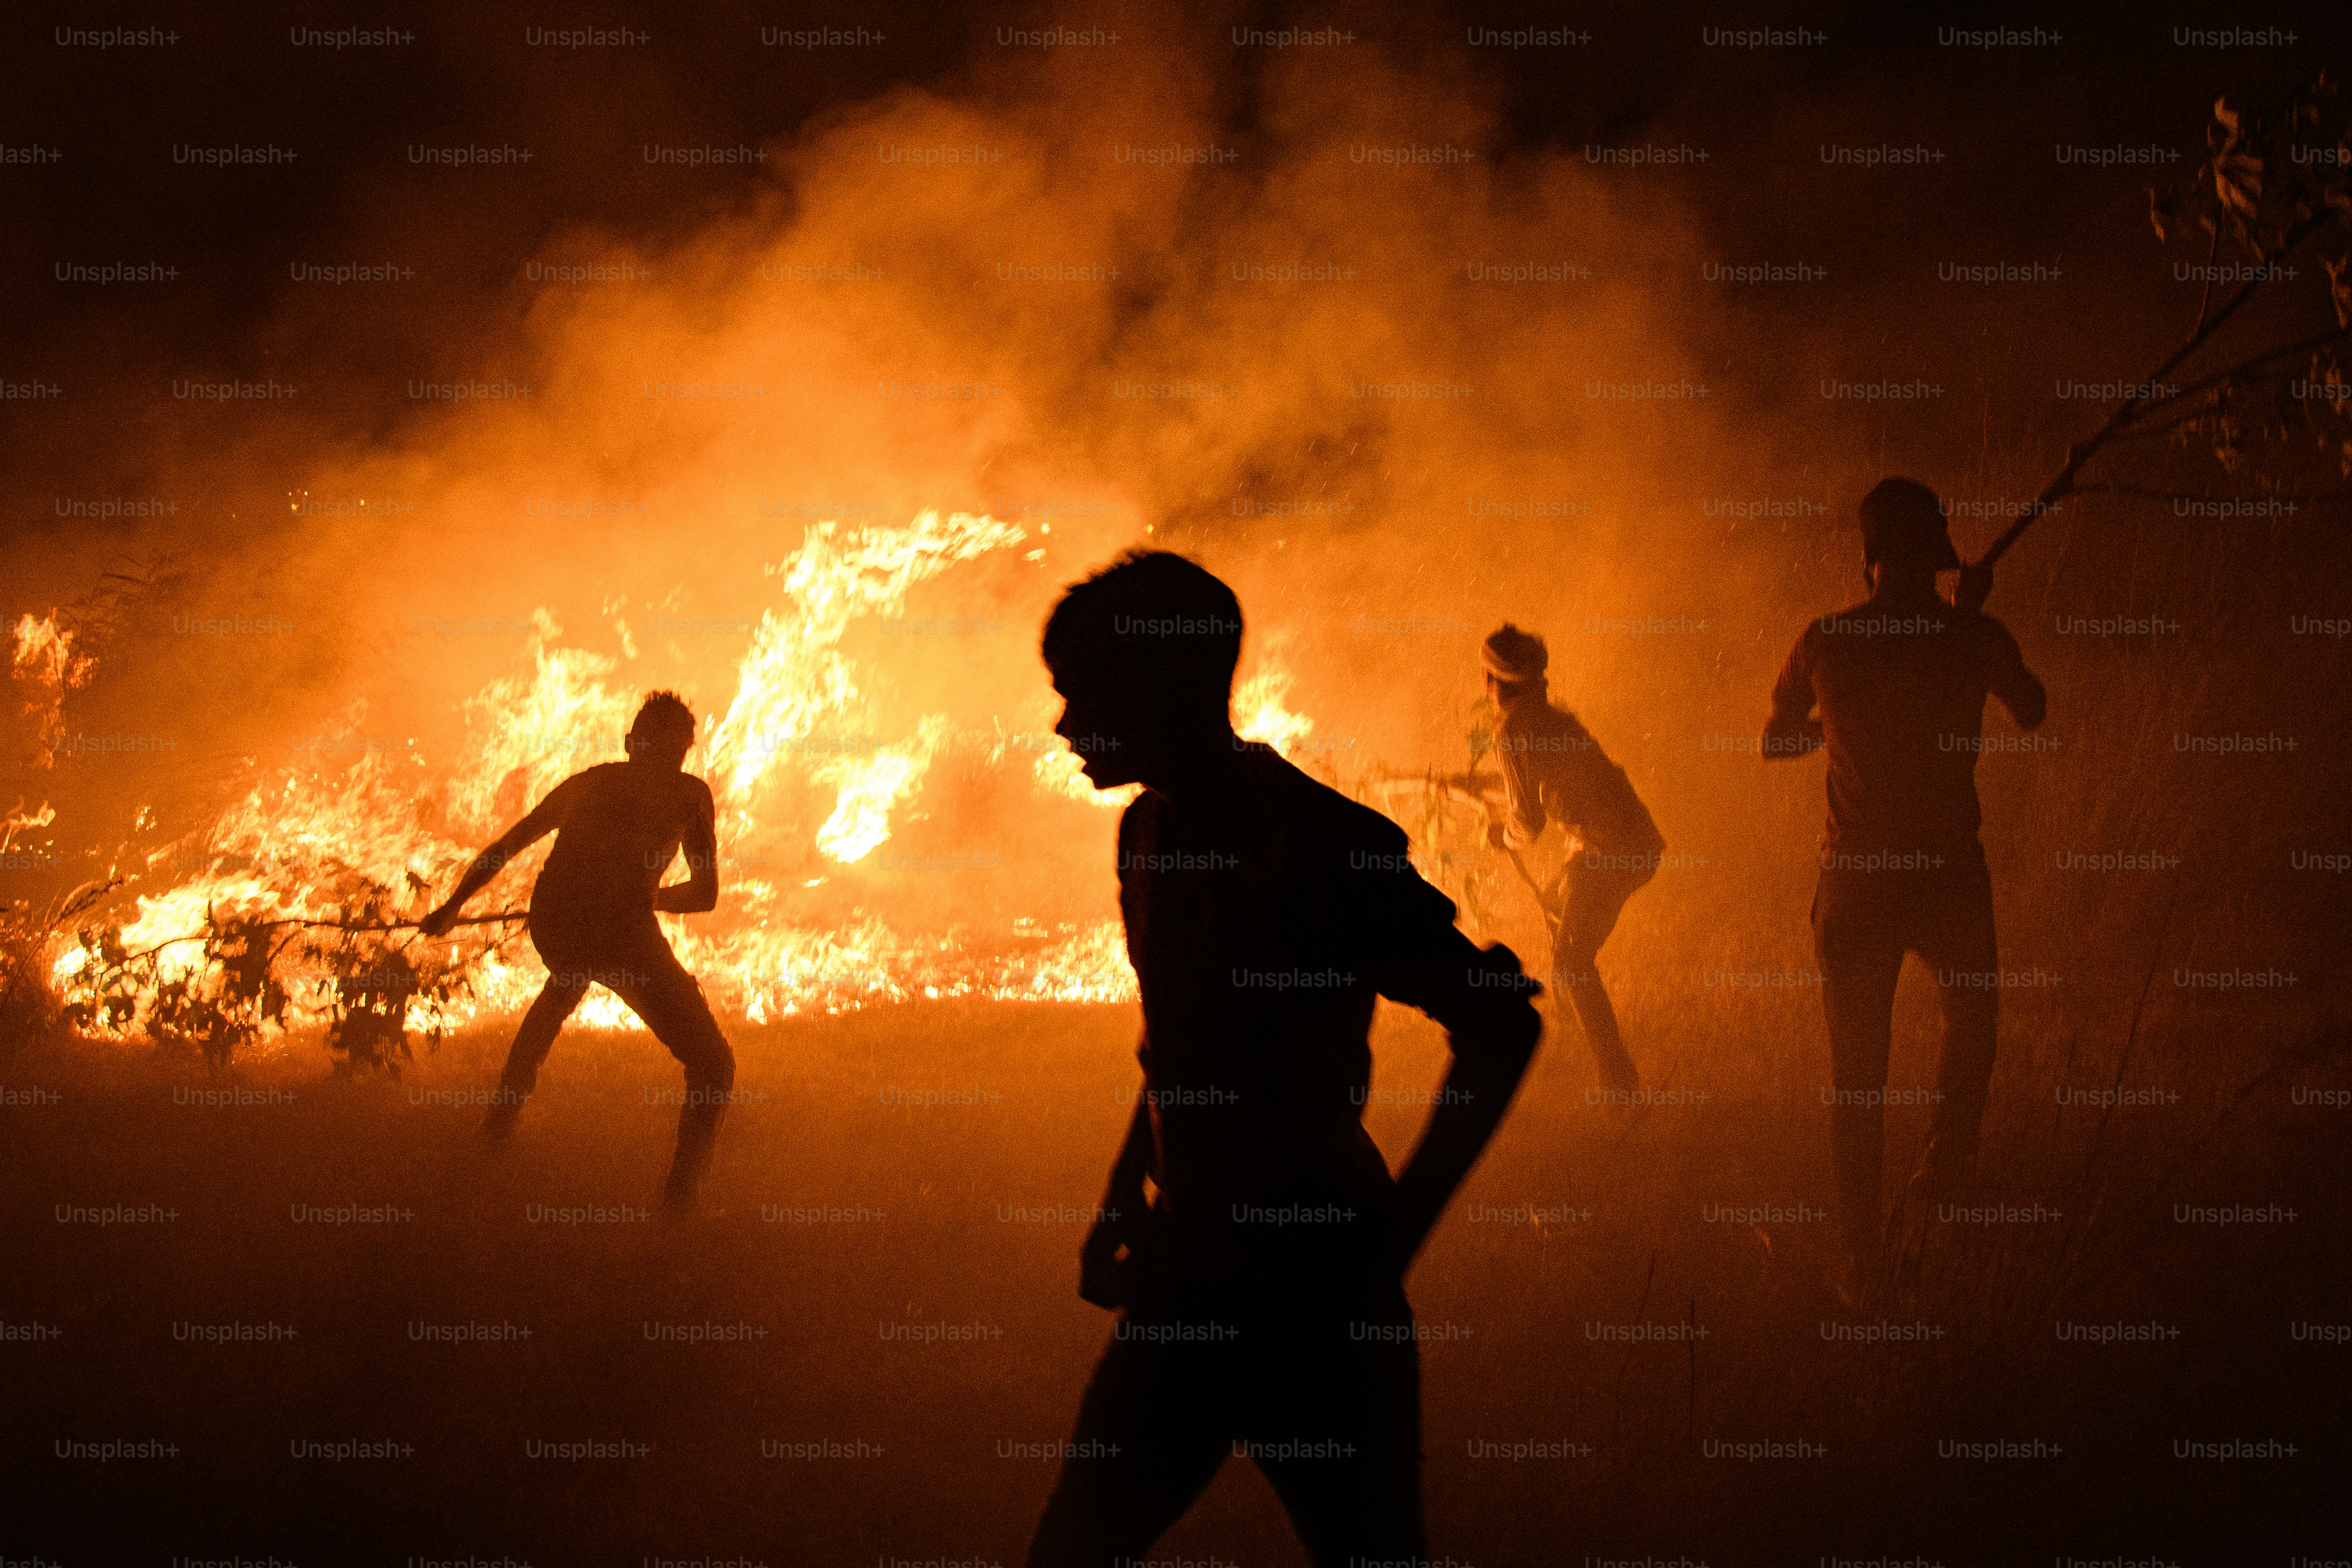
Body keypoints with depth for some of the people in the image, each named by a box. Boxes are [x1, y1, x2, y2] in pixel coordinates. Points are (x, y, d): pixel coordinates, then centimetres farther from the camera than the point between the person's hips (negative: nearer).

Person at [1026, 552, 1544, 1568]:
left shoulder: (1322, 844, -15)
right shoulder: (1152, 832, 10)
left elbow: (1500, 1027, -15)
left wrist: (1389, 1241, -15)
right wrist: (1120, 1207, 16)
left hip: (1316, 1293, -7)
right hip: (1183, 1286, 8)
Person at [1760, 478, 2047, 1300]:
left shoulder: (1825, 641, -6)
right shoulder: (1975, 637, -8)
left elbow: (1775, 740, 9)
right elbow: (2033, 713, 14)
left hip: (1853, 883, 1)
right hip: (1949, 876, -1)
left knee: (1855, 1067, 11)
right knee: (1972, 1014, 30)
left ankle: (1860, 1251, 13)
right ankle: (1946, 1152, 18)